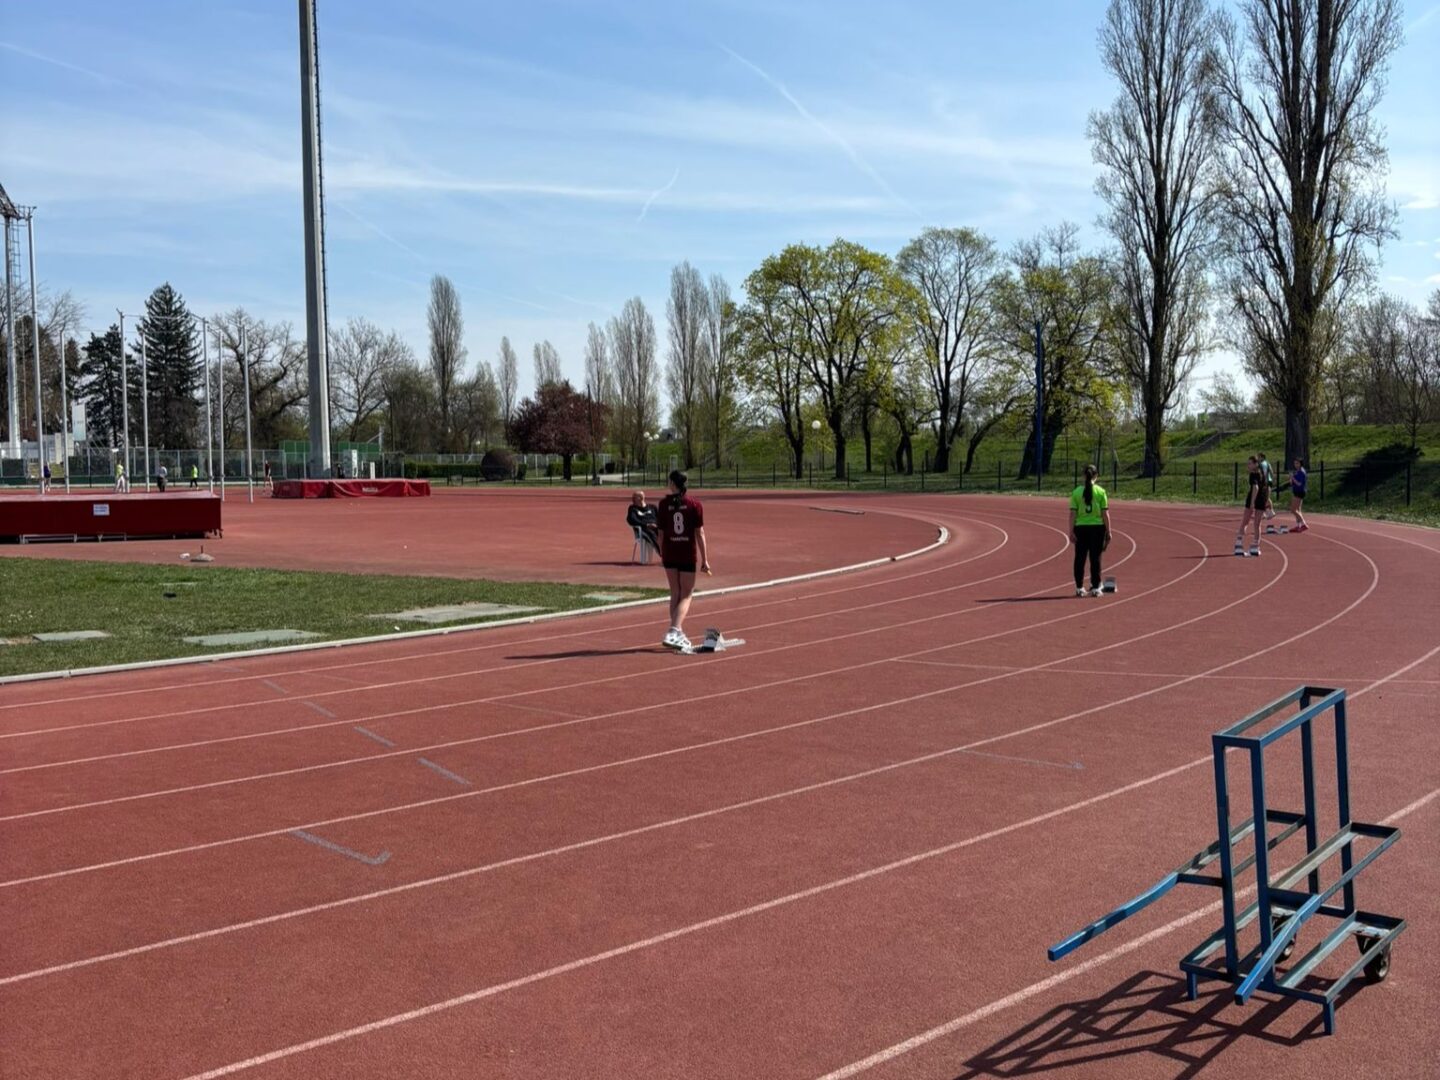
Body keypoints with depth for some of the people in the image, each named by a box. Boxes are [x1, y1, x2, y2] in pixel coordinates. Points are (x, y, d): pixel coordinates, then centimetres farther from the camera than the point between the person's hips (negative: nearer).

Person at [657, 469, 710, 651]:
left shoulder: (664, 504, -3)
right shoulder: (695, 505, -6)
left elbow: (661, 532, -1)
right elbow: (699, 534, -6)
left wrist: (662, 554, 12)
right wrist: (705, 559, -1)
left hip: (669, 554, 2)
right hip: (688, 555, -2)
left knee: (675, 595, 15)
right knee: (685, 596, 6)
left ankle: (678, 634, 20)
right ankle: (673, 632, -11)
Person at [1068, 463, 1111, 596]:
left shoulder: (1076, 492, -2)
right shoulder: (1101, 491, -4)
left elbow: (1072, 514, -4)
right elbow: (1105, 513, -4)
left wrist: (1071, 531, -1)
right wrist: (1108, 531, 3)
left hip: (1081, 528, 1)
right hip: (1097, 527, -1)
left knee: (1079, 559, 9)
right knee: (1095, 558, 6)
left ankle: (1079, 588, 11)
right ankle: (1095, 588, 8)